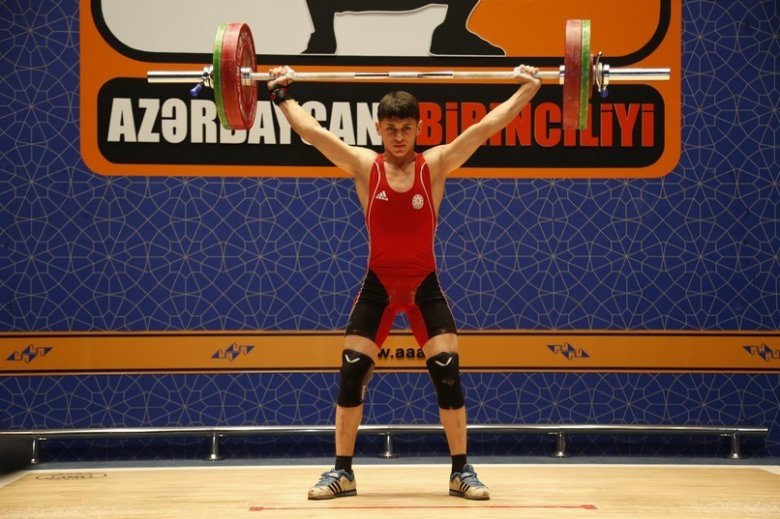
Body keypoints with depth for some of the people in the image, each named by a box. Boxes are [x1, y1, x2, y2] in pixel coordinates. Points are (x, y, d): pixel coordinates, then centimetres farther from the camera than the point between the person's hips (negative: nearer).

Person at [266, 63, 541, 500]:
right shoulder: (364, 166, -5)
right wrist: (283, 94, 1)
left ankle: (462, 471, 5)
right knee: (352, 374, -4)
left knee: (448, 373, -7)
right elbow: (312, 131, -4)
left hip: (424, 285, 0)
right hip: (377, 285, 0)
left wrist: (527, 89, -12)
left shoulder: (437, 165, -6)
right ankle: (342, 472, 7)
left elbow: (485, 128, -9)